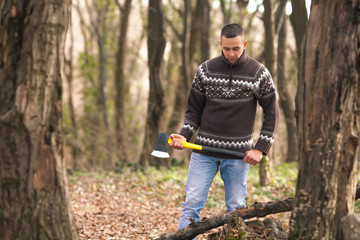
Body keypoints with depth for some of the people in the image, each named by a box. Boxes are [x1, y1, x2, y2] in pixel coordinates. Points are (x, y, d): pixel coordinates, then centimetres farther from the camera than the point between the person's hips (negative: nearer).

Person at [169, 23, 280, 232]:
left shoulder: (259, 73, -2)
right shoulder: (205, 70, 2)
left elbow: (272, 114, 2)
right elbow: (194, 110, 9)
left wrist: (261, 148, -6)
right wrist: (183, 136, -8)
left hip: (239, 154, -1)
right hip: (204, 151, 1)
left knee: (236, 209, 3)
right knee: (192, 203, -4)